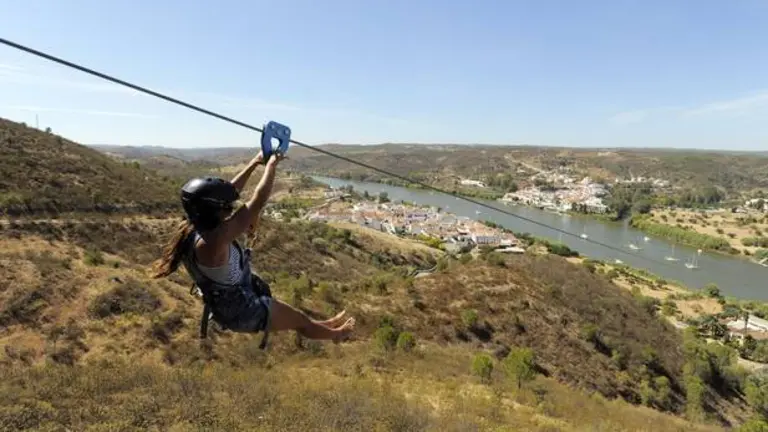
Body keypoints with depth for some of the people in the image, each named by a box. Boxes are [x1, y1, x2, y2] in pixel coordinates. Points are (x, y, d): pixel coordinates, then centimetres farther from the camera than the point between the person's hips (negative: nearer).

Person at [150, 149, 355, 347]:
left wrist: (255, 163, 3)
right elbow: (258, 201, -34)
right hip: (245, 312, -8)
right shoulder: (212, 241, -38)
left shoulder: (191, 227, -12)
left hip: (227, 305, 8)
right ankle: (335, 334, 45)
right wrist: (271, 165, -20)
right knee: (301, 319, 17)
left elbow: (230, 192, -1)